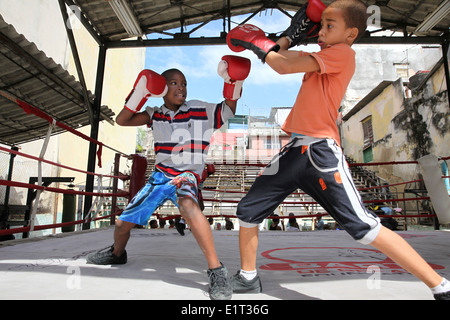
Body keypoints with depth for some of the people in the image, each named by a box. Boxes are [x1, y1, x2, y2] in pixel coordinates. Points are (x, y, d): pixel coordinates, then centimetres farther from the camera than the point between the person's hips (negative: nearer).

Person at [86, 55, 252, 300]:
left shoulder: (200, 110, -3)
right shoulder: (155, 115, 6)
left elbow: (231, 104, -5)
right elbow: (121, 121, 3)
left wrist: (234, 80, -23)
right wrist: (139, 93, -9)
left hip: (186, 176, -5)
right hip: (160, 174, 5)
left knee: (188, 205, -42)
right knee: (123, 223, 11)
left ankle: (217, 271, -33)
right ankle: (117, 254, 48)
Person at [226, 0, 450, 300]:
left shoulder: (343, 53, -2)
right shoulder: (321, 57, 23)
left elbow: (286, 66, -9)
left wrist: (256, 45, 6)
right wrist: (292, 33, 24)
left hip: (322, 151, -8)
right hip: (294, 150, 8)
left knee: (366, 228, -11)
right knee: (247, 211, 9)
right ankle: (248, 277, 27)